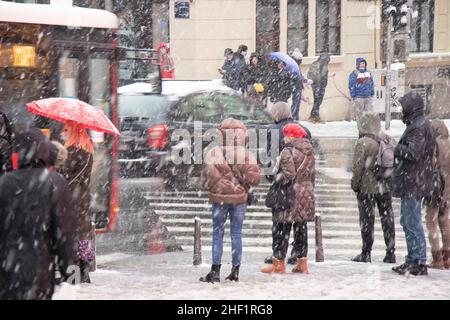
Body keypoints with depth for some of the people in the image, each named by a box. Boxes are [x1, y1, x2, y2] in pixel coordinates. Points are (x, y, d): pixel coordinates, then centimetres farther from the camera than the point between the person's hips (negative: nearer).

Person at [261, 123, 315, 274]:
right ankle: (302, 262, 14)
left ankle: (279, 263, 3)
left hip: (292, 194, -7)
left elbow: (289, 175, -21)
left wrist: (278, 178, -5)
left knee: (283, 228, 0)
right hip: (307, 193, 7)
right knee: (302, 228, 12)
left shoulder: (288, 151, -13)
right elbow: (312, 173, 14)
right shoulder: (309, 151, 10)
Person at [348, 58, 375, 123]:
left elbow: (371, 84, 19)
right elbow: (351, 86, -4)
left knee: (370, 112, 0)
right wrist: (353, 97, -8)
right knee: (359, 113, -2)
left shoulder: (368, 73, 14)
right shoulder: (354, 74, -3)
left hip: (368, 97, 5)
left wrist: (372, 94, 13)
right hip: (359, 98, -5)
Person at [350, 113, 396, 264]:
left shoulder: (363, 142, -13)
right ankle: (390, 253, 10)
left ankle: (366, 253, 6)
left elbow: (358, 167, -13)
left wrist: (355, 185, -3)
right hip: (386, 187, 5)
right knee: (388, 219, 9)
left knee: (367, 220, 2)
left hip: (367, 187, -5)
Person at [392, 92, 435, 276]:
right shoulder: (422, 124, 17)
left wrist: (397, 149, -11)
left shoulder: (418, 127, -16)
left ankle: (419, 263, -5)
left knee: (412, 223, -7)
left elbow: (413, 152, -25)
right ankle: (413, 260, 24)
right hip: (413, 183, 11)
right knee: (408, 222, 17)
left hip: (412, 183, -11)